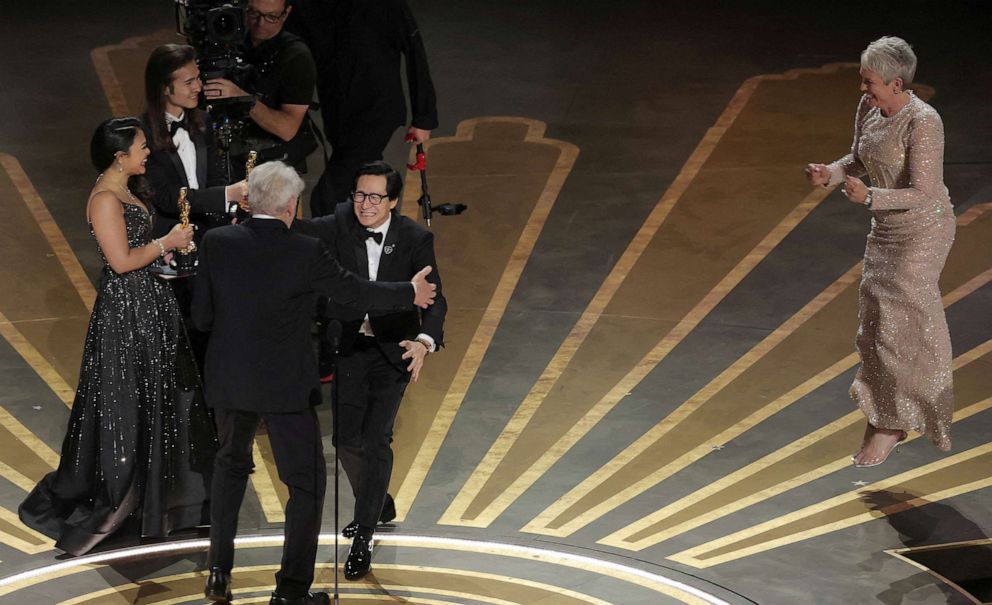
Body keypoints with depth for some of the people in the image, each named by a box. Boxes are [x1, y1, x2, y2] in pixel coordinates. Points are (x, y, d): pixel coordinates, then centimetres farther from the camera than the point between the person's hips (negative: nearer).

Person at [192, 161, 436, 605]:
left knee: (231, 465, 25)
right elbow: (355, 293, -2)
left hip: (228, 381, 4)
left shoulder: (216, 243, -6)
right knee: (306, 483, 9)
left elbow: (201, 316, -2)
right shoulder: (305, 252, -14)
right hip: (285, 385, -4)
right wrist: (411, 293, 13)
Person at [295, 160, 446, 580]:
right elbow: (299, 231, -22)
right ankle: (379, 505, 36)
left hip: (394, 349, -3)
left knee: (376, 438, -10)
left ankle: (362, 541, -2)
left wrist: (424, 341, -36)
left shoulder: (415, 239, -13)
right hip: (351, 345, 3)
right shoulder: (340, 226, -8)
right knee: (347, 438, 7)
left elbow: (433, 298, -17)